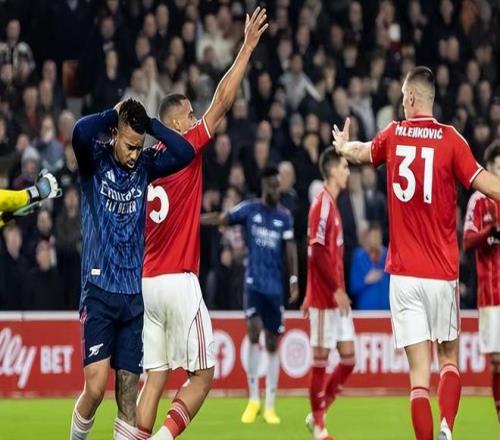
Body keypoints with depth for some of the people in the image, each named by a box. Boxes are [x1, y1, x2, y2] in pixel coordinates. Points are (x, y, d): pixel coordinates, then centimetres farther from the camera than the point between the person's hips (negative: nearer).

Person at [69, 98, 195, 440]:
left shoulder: (145, 166, 9)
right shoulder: (95, 160, -2)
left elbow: (185, 153, -4)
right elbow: (81, 132, -24)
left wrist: (149, 124, -3)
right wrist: (115, 114, -9)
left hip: (133, 294, 4)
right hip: (99, 291, -4)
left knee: (129, 395, 0)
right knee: (96, 386, -14)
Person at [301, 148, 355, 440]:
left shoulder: (332, 204, 15)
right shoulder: (322, 205, -14)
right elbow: (318, 251, -20)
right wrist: (336, 289, -20)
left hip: (336, 296, 9)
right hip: (324, 296, -9)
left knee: (349, 357, 8)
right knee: (321, 358, -2)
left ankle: (319, 414, 17)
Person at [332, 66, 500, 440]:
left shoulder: (393, 135, 5)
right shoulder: (450, 139, -5)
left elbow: (361, 152, 28)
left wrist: (343, 145, 50)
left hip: (404, 274, 1)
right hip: (442, 273, -1)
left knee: (419, 373, -1)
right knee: (449, 359, 15)